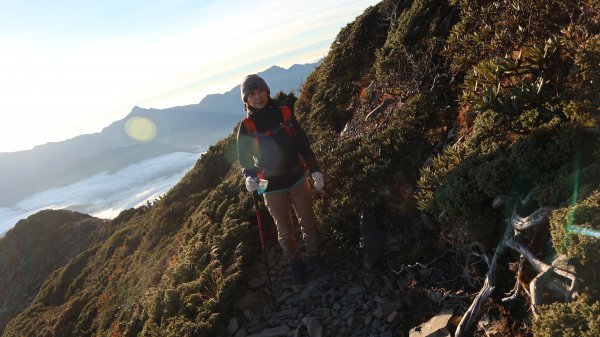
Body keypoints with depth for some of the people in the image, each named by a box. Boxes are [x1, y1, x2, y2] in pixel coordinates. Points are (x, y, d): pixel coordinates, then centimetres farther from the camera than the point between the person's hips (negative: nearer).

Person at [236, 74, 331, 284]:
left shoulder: (285, 114, -2)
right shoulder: (246, 127, -6)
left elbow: (303, 144, 4)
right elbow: (244, 158, -1)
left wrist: (315, 170, 3)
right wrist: (249, 177, -21)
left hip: (298, 179, 2)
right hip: (272, 187, -1)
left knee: (308, 222, 12)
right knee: (285, 230, 11)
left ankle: (314, 257, 33)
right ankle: (295, 264, 31)